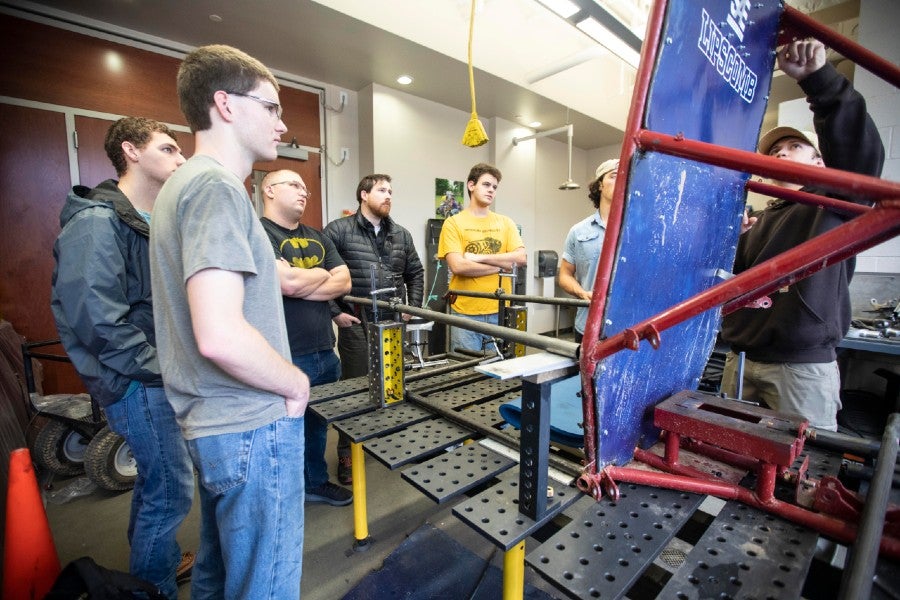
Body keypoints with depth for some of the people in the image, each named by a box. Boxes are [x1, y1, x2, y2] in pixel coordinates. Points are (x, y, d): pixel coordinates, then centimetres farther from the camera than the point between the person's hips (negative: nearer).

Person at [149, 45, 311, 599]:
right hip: (252, 426, -10)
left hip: (212, 423, 10)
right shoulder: (216, 186, -18)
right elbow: (220, 336, -29)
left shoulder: (185, 182, 13)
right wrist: (297, 384, -13)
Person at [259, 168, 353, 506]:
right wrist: (323, 274, -4)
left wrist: (301, 286, -10)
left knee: (317, 424, 22)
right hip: (284, 358, -7)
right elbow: (286, 282, -23)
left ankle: (316, 482, 42)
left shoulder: (316, 237, 14)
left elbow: (344, 282, 4)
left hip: (325, 352, 7)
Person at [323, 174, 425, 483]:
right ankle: (347, 454, 22)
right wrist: (335, 312, -9)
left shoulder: (401, 235, 10)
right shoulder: (338, 230, -5)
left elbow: (415, 273, 18)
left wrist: (412, 307, 9)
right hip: (356, 322, -4)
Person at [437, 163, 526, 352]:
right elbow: (457, 266, -13)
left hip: (500, 310, 3)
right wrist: (501, 266, -7)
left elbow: (521, 258, -3)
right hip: (465, 312, -3)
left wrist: (479, 258, -10)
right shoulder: (453, 223, -1)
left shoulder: (505, 223, 10)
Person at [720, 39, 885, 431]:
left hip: (803, 365, -5)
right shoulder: (763, 220, 20)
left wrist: (817, 77, -22)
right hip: (742, 359, 5)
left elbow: (859, 152, -16)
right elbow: (736, 276, 13)